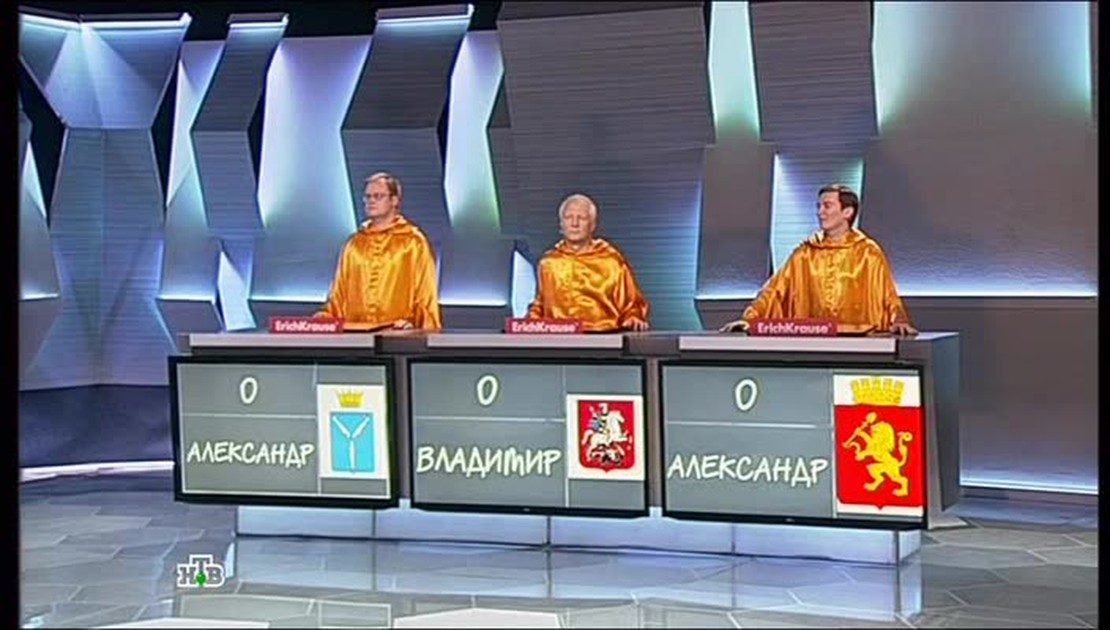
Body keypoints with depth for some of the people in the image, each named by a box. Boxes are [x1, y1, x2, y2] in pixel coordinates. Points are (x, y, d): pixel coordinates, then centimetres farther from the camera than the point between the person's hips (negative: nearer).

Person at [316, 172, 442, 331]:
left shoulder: (414, 242, 4)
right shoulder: (355, 243, 17)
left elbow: (426, 293, 0)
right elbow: (340, 292, 19)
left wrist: (414, 321, -15)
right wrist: (326, 317, 4)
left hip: (397, 332, -3)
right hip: (356, 333, 3)